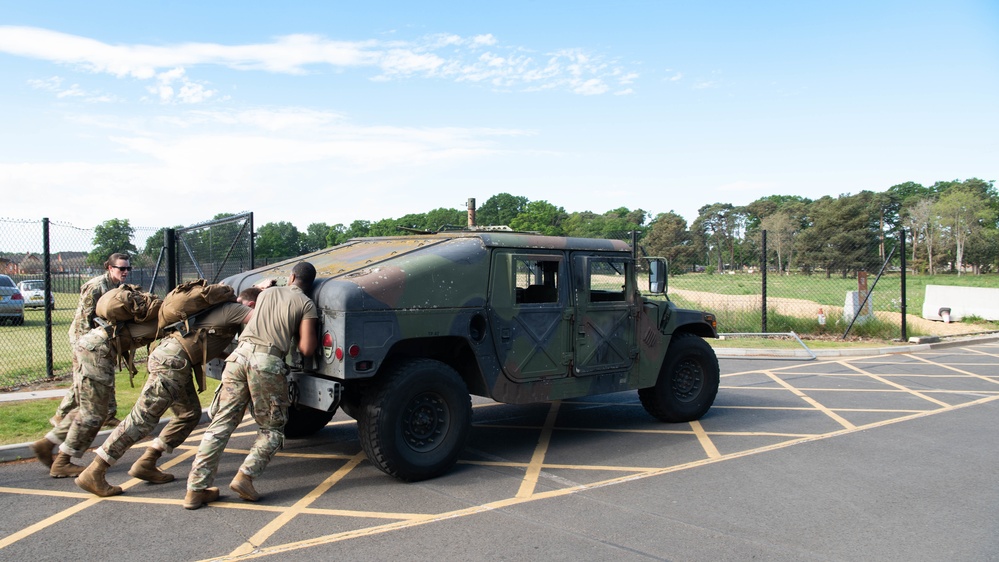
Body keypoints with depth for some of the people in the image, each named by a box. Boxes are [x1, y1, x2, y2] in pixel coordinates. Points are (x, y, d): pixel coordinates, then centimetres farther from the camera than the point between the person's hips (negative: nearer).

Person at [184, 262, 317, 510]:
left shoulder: (266, 293, 22)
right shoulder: (306, 305, 7)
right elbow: (307, 349, -1)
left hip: (239, 355, 4)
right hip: (268, 363, -4)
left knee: (222, 423, 8)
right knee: (272, 429, 12)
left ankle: (196, 488, 4)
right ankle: (245, 476, -7)